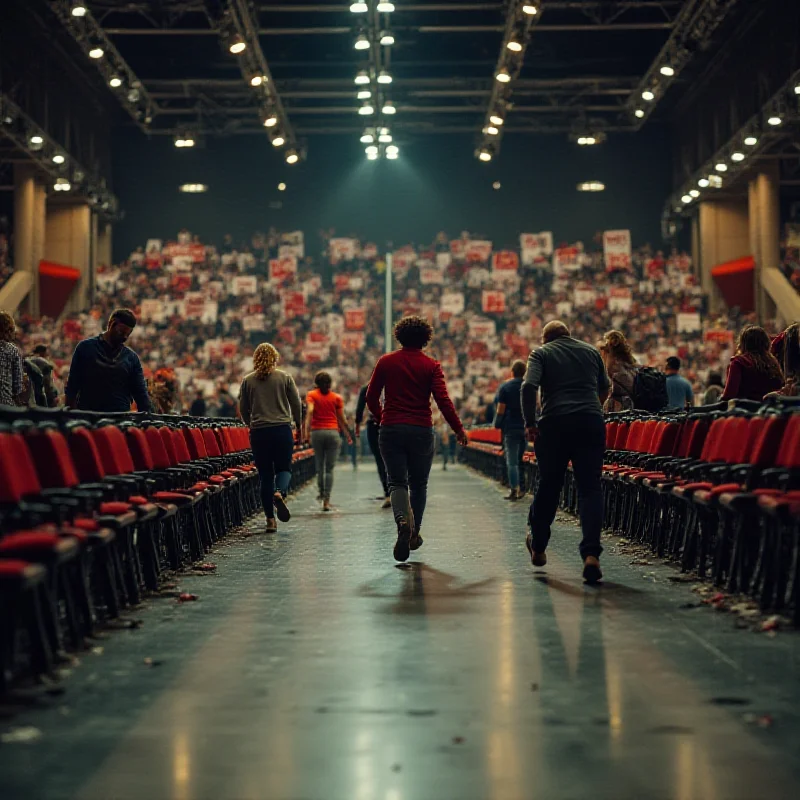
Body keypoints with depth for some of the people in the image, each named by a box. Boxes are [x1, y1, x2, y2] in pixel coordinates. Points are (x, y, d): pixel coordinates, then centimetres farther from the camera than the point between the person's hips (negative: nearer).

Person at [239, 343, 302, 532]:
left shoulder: (248, 381, 3)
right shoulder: (285, 377, 1)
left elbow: (243, 409, 8)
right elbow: (296, 404, 4)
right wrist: (298, 425, 20)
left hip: (258, 432, 1)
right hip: (282, 430, -1)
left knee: (265, 475, 8)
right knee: (284, 468, 11)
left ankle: (270, 520, 6)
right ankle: (280, 492, -23)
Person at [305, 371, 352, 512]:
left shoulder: (311, 395, 5)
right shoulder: (337, 397, 8)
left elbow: (310, 411, -13)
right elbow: (342, 419, 8)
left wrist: (306, 430, -18)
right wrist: (348, 435, 19)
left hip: (317, 432, 0)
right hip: (333, 432, 0)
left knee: (319, 466, 15)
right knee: (329, 468, -1)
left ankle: (321, 493, 24)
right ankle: (326, 500, -7)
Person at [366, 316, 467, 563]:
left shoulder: (385, 362, 3)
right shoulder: (431, 366, -2)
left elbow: (371, 397, 6)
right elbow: (443, 400, -10)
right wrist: (458, 429, -2)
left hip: (390, 430, 1)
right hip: (421, 431, 0)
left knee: (397, 482, 1)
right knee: (418, 483, 15)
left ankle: (403, 520, -27)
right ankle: (414, 533, 19)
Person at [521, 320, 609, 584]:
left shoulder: (541, 353, 6)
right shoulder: (591, 351, 16)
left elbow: (529, 386, -12)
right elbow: (605, 387, 28)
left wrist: (530, 422, -7)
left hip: (555, 425, -1)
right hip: (591, 424, 1)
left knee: (548, 486, 13)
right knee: (590, 488, 0)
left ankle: (538, 546, 28)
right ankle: (591, 554, -16)